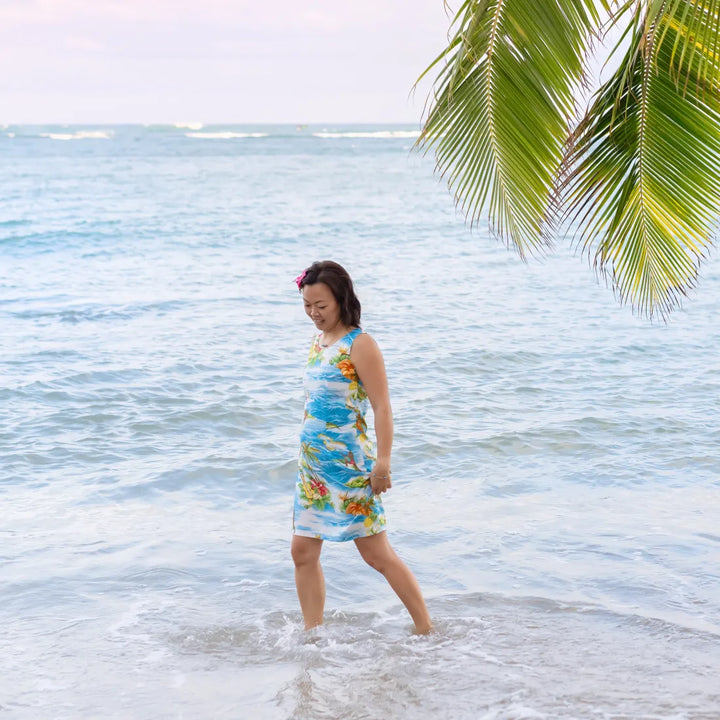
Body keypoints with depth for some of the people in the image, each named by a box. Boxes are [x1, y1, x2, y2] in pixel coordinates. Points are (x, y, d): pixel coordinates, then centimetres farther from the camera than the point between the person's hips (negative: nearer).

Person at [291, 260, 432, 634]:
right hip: (312, 464, 8)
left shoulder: (360, 344, -13)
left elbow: (382, 407, -16)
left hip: (350, 465, -8)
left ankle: (426, 631, 8)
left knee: (377, 554, -3)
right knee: (303, 551, 5)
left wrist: (383, 462, -21)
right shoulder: (318, 341, 11)